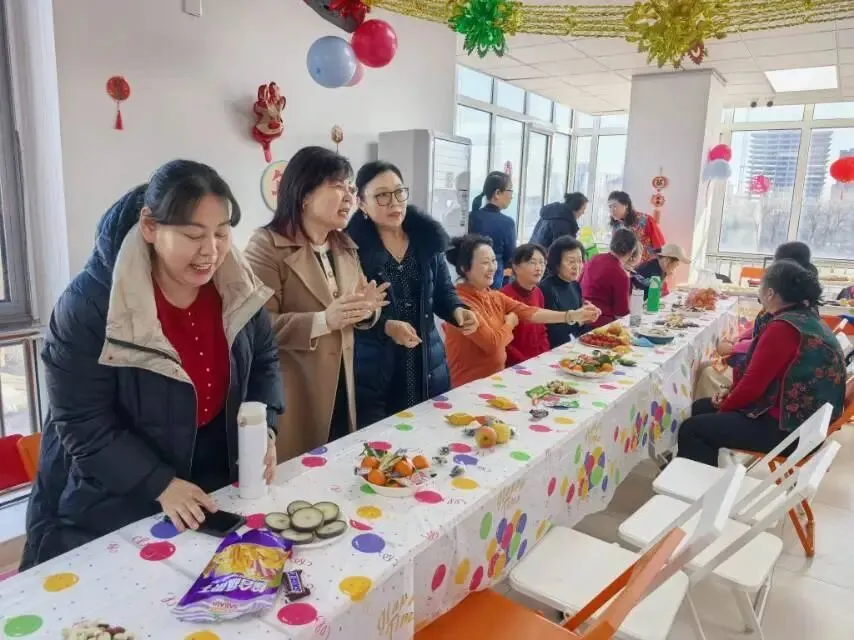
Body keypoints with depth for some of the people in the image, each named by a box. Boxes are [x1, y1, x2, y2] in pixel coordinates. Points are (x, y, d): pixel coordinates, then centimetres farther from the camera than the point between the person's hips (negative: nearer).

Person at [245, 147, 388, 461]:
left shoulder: (344, 246, 12)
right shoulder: (267, 245, -11)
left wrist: (367, 307, -8)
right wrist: (324, 320, -30)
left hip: (338, 389, 7)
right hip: (292, 394, -6)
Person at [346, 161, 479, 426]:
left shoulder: (427, 238, 4)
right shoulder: (353, 245, -10)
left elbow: (443, 290, 11)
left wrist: (457, 310, -9)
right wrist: (386, 327, -25)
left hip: (428, 367, 5)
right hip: (373, 373, -4)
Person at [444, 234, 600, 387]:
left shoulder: (494, 296, 9)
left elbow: (528, 312, -3)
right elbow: (492, 343, -24)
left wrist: (573, 315, -13)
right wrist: (510, 323, -5)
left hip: (496, 378, 8)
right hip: (469, 386, -8)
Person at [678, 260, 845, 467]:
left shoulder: (783, 327, -23)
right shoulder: (807, 317, 8)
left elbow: (752, 384, -20)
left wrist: (724, 406, -3)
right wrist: (731, 394, 8)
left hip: (787, 428, -10)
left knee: (691, 429, -10)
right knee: (700, 408, 16)